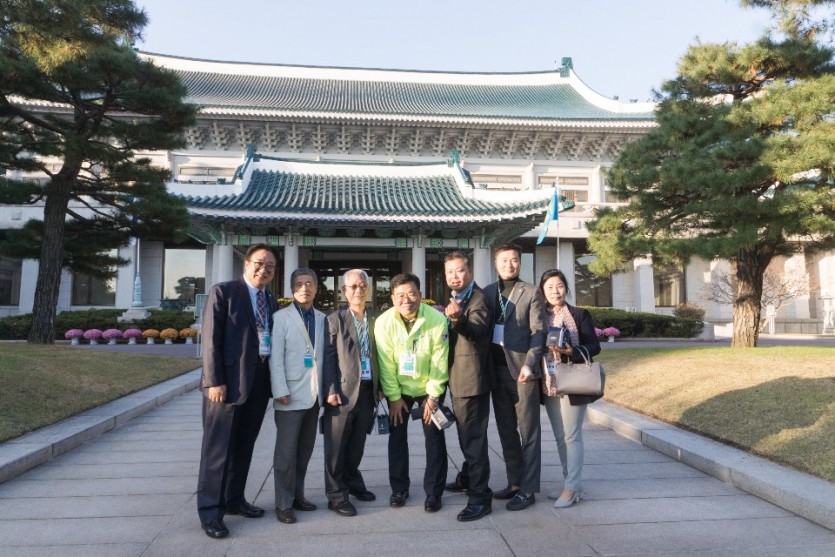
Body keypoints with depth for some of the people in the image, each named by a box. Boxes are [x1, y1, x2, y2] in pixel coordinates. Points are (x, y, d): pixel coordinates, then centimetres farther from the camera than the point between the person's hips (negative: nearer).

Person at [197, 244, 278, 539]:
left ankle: (234, 500, 29)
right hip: (229, 380, -6)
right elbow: (211, 339, -11)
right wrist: (214, 381, -17)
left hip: (260, 380, 6)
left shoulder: (271, 300, 14)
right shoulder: (223, 291, -5)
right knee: (219, 447, 1)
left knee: (244, 446, 15)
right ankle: (210, 511, 12)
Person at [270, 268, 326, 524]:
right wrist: (281, 391, -14)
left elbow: (325, 355, 9)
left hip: (314, 394, 5)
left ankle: (297, 496, 25)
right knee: (286, 452, -1)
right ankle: (284, 503, 10)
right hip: (291, 394, -5)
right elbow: (276, 357, -9)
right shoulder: (281, 317, -5)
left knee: (305, 450, 13)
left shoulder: (322, 318, 8)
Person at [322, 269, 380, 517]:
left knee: (357, 444, 16)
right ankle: (336, 494, 13)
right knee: (336, 446, 3)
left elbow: (377, 356, 13)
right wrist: (331, 390, -13)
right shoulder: (335, 319, -2)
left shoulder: (374, 321, 10)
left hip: (367, 391, 4)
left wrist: (379, 387, 9)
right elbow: (328, 357, -6)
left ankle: (352, 482, 34)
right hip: (343, 391, -4)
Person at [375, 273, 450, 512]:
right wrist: (394, 397, -10)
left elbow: (440, 361, -16)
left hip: (429, 387, -1)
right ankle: (399, 488, 22)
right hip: (399, 388, 1)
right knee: (397, 436, 6)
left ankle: (433, 492, 14)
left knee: (434, 437, 1)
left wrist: (433, 396, -12)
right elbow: (386, 363, -13)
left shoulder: (437, 319, -23)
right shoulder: (384, 322, -19)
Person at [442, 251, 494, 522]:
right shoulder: (456, 299, 12)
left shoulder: (478, 299, -16)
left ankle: (480, 497, 1)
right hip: (458, 379, 10)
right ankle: (470, 478, 42)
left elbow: (477, 329, -37)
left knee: (473, 437, -7)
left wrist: (457, 318, -54)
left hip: (471, 380, -10)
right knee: (467, 435, 24)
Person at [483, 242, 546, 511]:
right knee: (506, 431, 13)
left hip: (521, 369, -5)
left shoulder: (531, 292, -1)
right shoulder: (488, 292, 10)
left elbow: (538, 332, -7)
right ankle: (514, 482, 25)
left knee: (528, 432, 3)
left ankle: (527, 489, 10)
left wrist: (529, 365, -18)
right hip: (497, 370, 5)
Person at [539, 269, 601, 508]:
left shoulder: (580, 315, -4)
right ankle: (570, 484, 24)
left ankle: (571, 488, 8)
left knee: (572, 436, -1)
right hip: (549, 385, 5)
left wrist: (570, 351, -21)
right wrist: (547, 349, -9)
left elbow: (594, 346, -7)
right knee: (560, 438, 12)